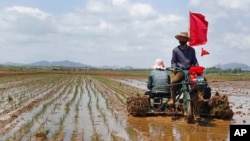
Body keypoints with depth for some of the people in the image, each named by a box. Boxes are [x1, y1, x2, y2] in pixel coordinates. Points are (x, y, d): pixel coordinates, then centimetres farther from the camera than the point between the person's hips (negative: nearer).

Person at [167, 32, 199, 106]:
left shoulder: (191, 50, 14)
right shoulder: (175, 50, 6)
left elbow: (194, 61, 16)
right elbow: (173, 61, 11)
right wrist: (174, 67, -9)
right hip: (180, 71, -2)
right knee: (173, 81, -31)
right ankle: (172, 99, -19)